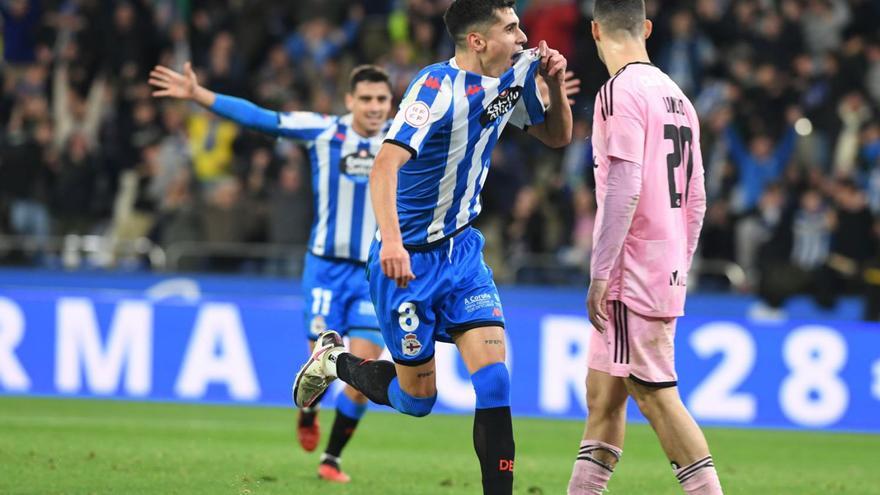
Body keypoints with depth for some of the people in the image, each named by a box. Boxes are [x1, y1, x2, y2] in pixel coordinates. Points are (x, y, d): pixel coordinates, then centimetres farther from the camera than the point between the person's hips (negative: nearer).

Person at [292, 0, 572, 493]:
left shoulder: (513, 78, 0)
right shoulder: (436, 87, -23)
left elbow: (557, 136, 15)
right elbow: (387, 163, -34)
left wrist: (556, 84, -5)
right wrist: (391, 239, -48)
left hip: (462, 249, 6)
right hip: (407, 258, -6)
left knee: (493, 368, -12)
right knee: (417, 397, 4)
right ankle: (335, 360, 31)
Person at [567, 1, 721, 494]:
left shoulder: (620, 92, -12)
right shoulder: (677, 96, 14)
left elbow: (623, 190, -19)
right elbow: (696, 200, 17)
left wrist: (600, 273, -17)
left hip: (632, 272, -9)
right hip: (667, 270, 9)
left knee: (656, 394, -9)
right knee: (603, 395, 13)